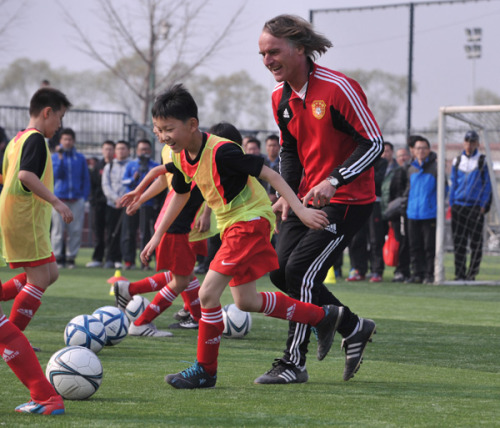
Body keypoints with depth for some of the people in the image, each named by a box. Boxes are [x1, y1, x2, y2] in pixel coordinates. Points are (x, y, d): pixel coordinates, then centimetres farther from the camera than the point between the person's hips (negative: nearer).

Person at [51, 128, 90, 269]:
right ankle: (57, 257, 1)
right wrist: (60, 157, -12)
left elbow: (85, 179, 12)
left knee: (76, 230, -2)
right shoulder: (55, 156, 8)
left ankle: (71, 257, 5)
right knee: (58, 229, -3)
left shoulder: (80, 158, 11)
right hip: (59, 198, -1)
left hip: (76, 200, 1)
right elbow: (57, 174, -7)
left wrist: (84, 197, 3)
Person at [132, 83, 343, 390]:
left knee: (208, 293, -15)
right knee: (246, 301, 14)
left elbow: (270, 174, -22)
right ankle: (323, 316, 26)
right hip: (231, 226, 9)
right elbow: (181, 195, 19)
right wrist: (157, 236, 21)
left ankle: (205, 370, -3)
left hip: (251, 220, -9)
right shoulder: (181, 157, 0)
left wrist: (301, 210, -26)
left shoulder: (221, 152, -26)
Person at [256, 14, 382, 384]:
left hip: (347, 200, -8)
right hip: (308, 199, 8)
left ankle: (294, 363, -3)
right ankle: (354, 328, 18)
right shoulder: (281, 98, 4)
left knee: (301, 271, -14)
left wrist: (334, 180, -29)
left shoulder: (338, 88, -19)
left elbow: (374, 143, -19)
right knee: (280, 271, 1)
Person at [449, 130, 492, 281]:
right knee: (458, 242, 1)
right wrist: (451, 203, 9)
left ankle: (472, 273, 4)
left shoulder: (483, 161, 2)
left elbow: (487, 185, 0)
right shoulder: (457, 161, 12)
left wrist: (483, 205, -7)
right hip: (458, 206, 3)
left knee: (475, 243, -2)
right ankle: (459, 273, 6)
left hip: (476, 207, -3)